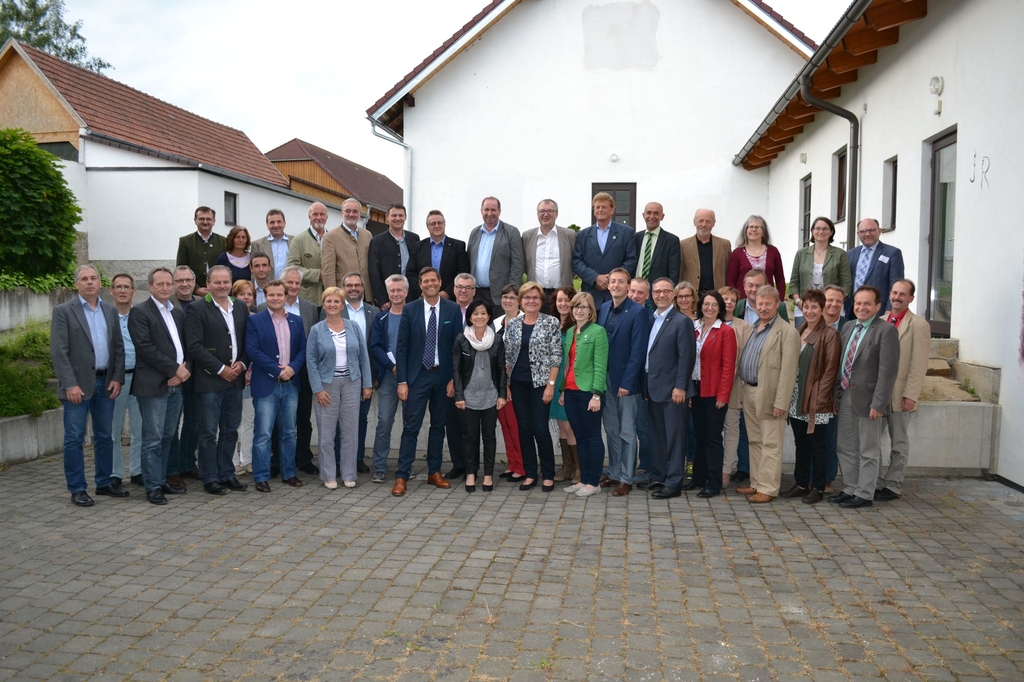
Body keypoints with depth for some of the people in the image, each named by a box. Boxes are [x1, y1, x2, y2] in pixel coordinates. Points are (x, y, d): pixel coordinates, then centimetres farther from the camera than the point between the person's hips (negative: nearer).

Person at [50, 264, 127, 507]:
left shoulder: (111, 311, 11)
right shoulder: (63, 311, -3)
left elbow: (119, 347, 11)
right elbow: (58, 352, -9)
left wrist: (117, 378, 0)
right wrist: (70, 384, -16)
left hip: (105, 382, 5)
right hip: (78, 383, -5)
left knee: (104, 436, 11)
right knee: (74, 438, 1)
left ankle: (104, 483, 22)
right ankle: (77, 489, 9)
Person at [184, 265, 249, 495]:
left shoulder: (241, 309, 11)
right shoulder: (197, 309, -6)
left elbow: (248, 342, 14)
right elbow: (194, 346, -12)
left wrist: (242, 364, -4)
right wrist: (220, 369, -13)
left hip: (235, 379, 5)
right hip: (209, 381, -5)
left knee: (230, 430, 12)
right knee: (209, 432, 2)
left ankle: (226, 474, 22)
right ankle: (210, 478, 11)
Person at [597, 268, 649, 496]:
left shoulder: (638, 312, -9)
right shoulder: (602, 309, 9)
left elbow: (638, 351, -13)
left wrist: (627, 382, -16)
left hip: (626, 381, -6)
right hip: (606, 379, 6)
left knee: (627, 432, 3)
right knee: (611, 430, 14)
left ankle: (626, 478, 12)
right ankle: (614, 473, 25)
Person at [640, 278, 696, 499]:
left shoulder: (681, 321, -9)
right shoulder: (651, 320, 13)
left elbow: (686, 356, -14)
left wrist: (680, 387, -18)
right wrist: (646, 384, 11)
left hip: (672, 390, -7)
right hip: (653, 388, 8)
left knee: (674, 437, 0)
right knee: (657, 436, 15)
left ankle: (673, 483, 5)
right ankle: (657, 477, 26)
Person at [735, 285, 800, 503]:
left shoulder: (787, 332, -10)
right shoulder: (753, 329, 15)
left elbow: (788, 371, -16)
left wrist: (780, 402, -20)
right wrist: (743, 390, 9)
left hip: (768, 395, -8)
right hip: (749, 393, 8)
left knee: (770, 444, -1)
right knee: (755, 442, 15)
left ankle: (768, 489, 5)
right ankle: (756, 483, 24)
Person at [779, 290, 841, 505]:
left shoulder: (829, 335, -8)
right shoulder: (797, 332, 11)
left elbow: (831, 369, -11)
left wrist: (819, 397, -15)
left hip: (816, 401, -6)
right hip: (796, 398, 6)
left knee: (816, 444, 3)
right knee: (801, 443, 13)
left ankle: (818, 488, 13)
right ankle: (801, 484, 23)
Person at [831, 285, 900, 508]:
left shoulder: (886, 331, -12)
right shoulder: (848, 327, 11)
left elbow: (888, 371, -16)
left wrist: (878, 404, -19)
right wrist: (837, 392, 8)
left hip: (867, 399, -7)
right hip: (845, 396, 7)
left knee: (868, 451, 5)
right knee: (846, 448, 15)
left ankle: (864, 495, 15)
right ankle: (850, 490, 27)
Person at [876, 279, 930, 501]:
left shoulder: (919, 326, -6)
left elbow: (919, 365, -9)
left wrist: (910, 395, -14)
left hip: (900, 395, -4)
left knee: (899, 443, 7)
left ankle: (893, 486, 17)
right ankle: (875, 482, 19)